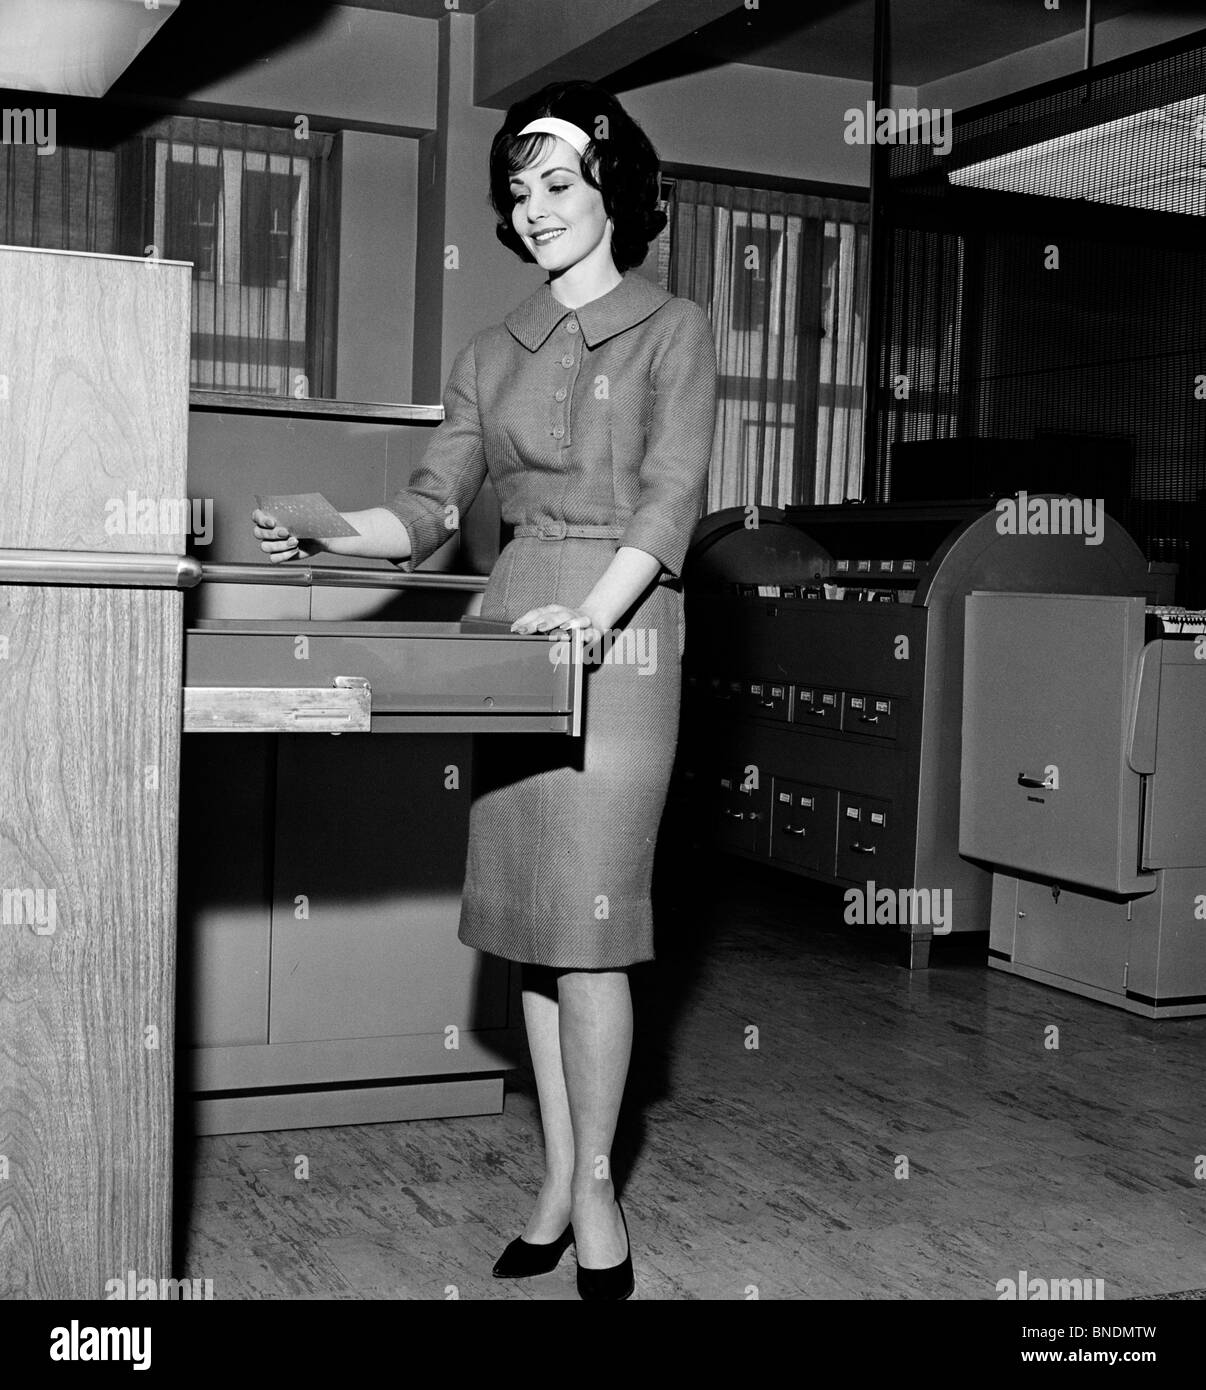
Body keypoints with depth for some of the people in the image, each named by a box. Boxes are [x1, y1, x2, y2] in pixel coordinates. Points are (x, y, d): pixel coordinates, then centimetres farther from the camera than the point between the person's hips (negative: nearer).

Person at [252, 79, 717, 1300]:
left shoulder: (672, 329, 4)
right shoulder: (494, 352, 17)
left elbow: (671, 498, -9)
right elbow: (431, 509, 10)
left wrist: (593, 612, -25)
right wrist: (332, 536, -9)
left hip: (616, 630, -5)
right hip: (513, 625, 5)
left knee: (584, 917, -7)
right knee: (526, 916, 6)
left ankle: (595, 1191, 6)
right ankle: (557, 1182, 16)